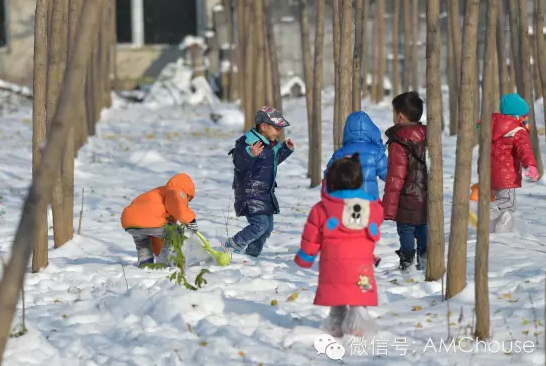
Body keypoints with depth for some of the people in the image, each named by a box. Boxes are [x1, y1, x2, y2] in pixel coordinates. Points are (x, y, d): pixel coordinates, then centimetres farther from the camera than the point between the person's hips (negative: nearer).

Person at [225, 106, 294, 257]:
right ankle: (231, 247, -3)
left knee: (268, 227, 12)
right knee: (260, 225, -18)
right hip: (250, 193, -10)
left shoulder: (272, 144, 11)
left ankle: (251, 254, 26)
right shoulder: (248, 141, -18)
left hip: (266, 193, 10)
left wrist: (286, 149, 16)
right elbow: (239, 164, -27)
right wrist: (251, 154, -46)